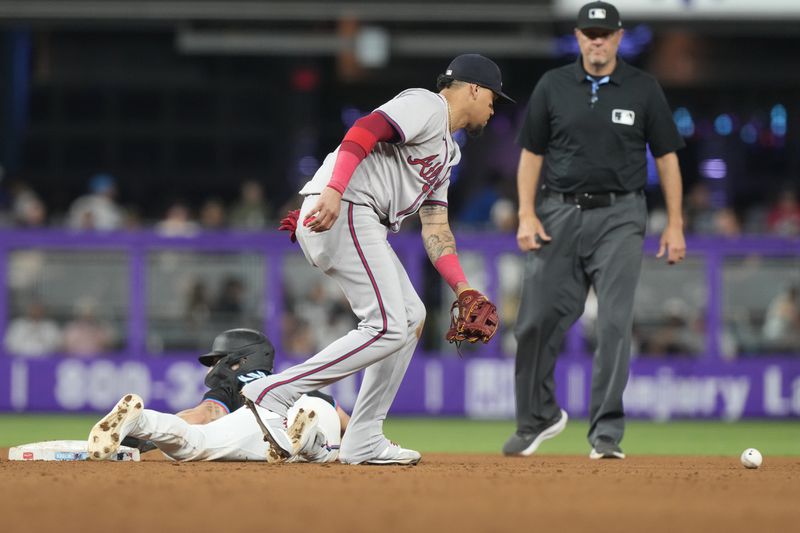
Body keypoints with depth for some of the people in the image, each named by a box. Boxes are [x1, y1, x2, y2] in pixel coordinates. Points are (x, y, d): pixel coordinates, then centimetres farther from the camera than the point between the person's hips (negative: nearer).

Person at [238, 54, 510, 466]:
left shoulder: (447, 152, 30)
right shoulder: (427, 106, -1)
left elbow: (435, 228, 27)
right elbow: (363, 131, -18)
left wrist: (463, 288, 16)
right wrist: (333, 191, -32)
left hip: (363, 227, 11)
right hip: (340, 211, -11)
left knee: (410, 317, 14)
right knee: (387, 327, -15)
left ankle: (363, 443, 13)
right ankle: (272, 394, -18)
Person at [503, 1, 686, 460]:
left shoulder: (644, 89, 3)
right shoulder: (553, 86, 5)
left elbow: (666, 157, 5)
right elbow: (531, 154, 8)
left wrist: (675, 224, 0)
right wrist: (527, 215, -2)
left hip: (619, 218, -2)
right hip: (560, 213, 2)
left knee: (615, 323, -10)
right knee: (539, 319, 1)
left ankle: (607, 433, -5)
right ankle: (539, 418, 21)